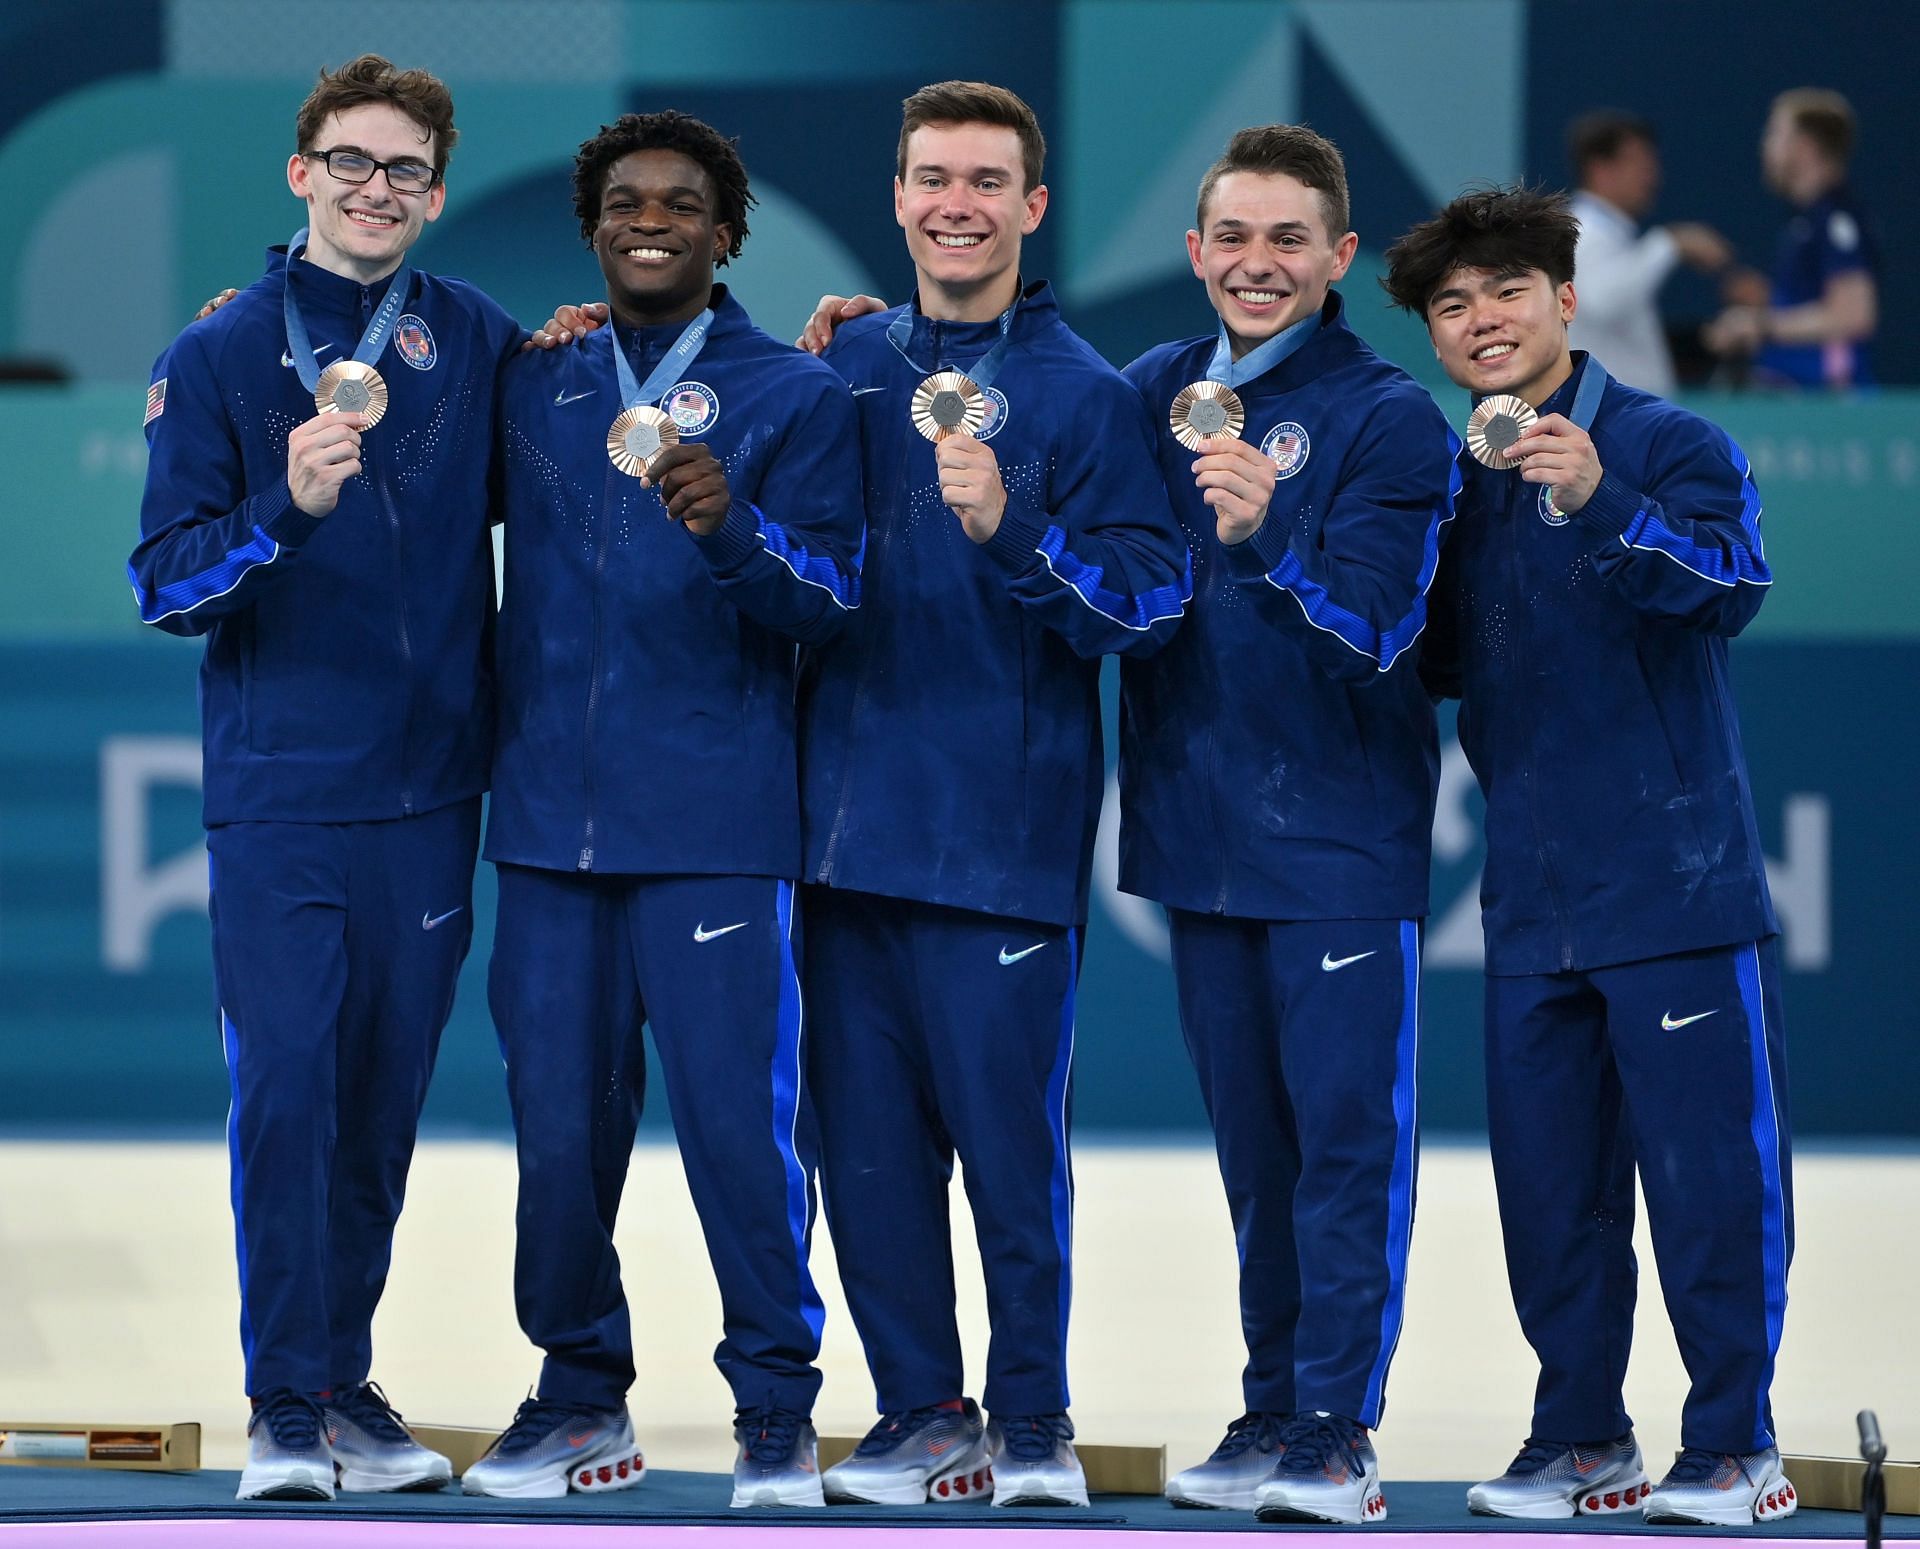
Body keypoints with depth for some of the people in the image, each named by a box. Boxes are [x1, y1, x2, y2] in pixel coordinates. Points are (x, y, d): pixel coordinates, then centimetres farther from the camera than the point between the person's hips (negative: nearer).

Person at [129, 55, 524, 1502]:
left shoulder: (473, 343, 8)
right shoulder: (220, 358, 1)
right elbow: (168, 584, -4)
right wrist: (284, 506, -21)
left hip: (430, 790, 3)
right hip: (279, 796, -3)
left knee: (384, 1099, 7)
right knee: (284, 1091, -8)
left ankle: (349, 1382, 16)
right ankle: (285, 1409, -2)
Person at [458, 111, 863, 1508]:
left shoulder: (795, 397, 3)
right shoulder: (534, 391, 14)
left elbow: (833, 597, -5)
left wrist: (727, 527, -24)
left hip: (715, 822, -3)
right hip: (550, 815, 4)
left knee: (741, 1120, -7)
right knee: (561, 1122, 4)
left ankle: (776, 1414, 4)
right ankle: (583, 1400, 17)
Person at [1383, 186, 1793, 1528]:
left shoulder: (1670, 447, -7)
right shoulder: (1459, 485, 12)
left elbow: (1731, 586, -25)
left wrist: (1600, 503, -40)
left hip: (1677, 883, -6)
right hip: (1532, 901, 6)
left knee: (1710, 1167, -4)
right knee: (1548, 1177, 9)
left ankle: (1735, 1447, 5)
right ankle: (1581, 1438, 19)